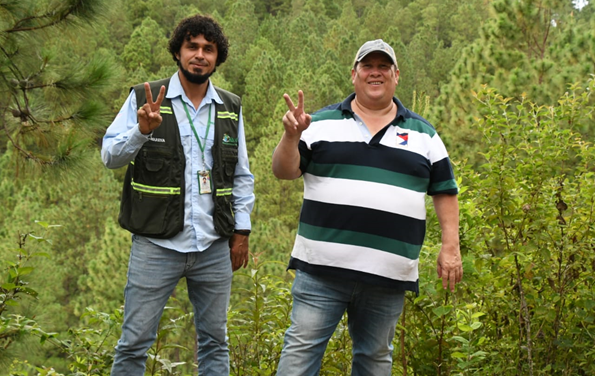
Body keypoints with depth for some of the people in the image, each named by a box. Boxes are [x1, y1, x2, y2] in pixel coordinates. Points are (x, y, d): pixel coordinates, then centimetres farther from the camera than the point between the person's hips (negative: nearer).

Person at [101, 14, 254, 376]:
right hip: (157, 244, -3)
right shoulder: (144, 99, 0)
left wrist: (242, 231, 7)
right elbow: (110, 155, -5)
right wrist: (142, 130, -23)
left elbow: (242, 177, 14)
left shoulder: (231, 108, 10)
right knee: (135, 342, 0)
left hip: (215, 248, 3)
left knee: (215, 342, 12)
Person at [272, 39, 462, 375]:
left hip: (388, 273, 2)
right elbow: (285, 171, 2)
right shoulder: (323, 123, 7)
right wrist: (292, 135, -17)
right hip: (322, 268, -1)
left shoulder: (423, 134, 11)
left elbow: (444, 191, 11)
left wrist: (451, 248, 2)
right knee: (302, 347, -2)